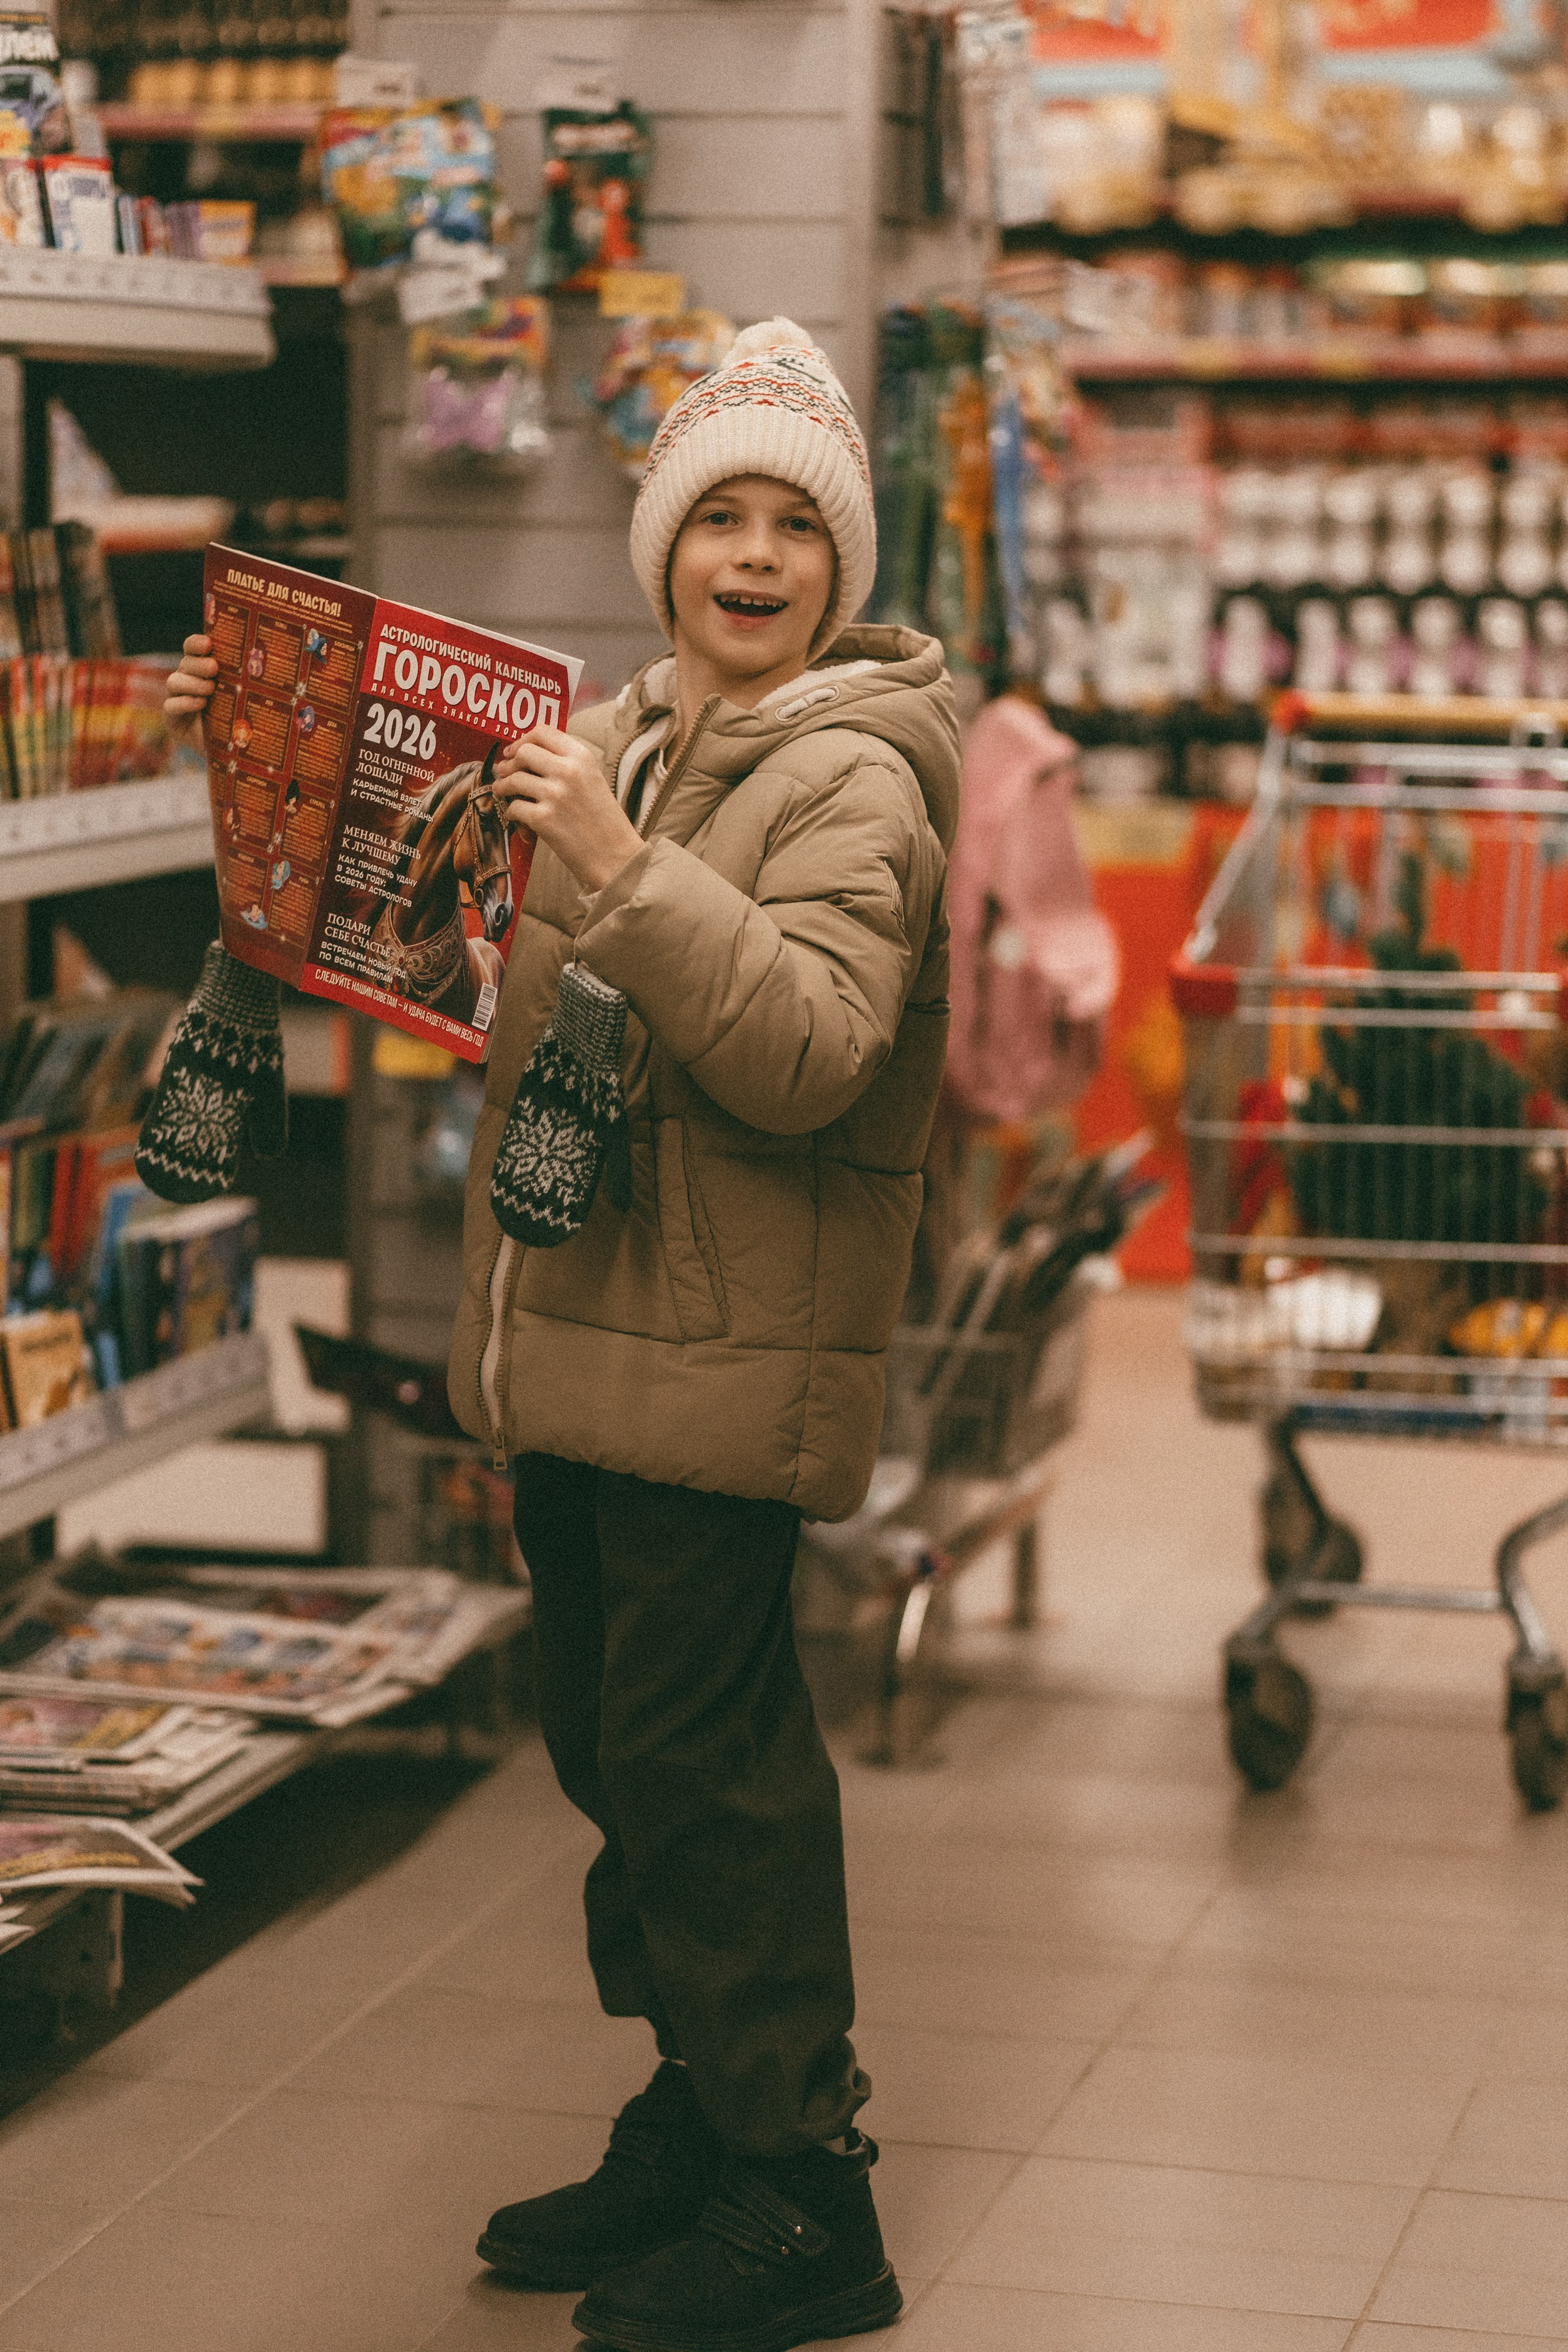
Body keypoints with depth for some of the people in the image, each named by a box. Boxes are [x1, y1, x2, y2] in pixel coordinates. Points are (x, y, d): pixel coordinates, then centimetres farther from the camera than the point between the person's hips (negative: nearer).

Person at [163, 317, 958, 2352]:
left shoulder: (854, 780, -11)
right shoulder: (616, 749, 15)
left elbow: (804, 1057, -25)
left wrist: (623, 871, -31)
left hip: (725, 1358, -8)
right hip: (575, 1341, 9)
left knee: (701, 1756, -6)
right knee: (613, 1742, 15)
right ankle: (703, 2123, 30)